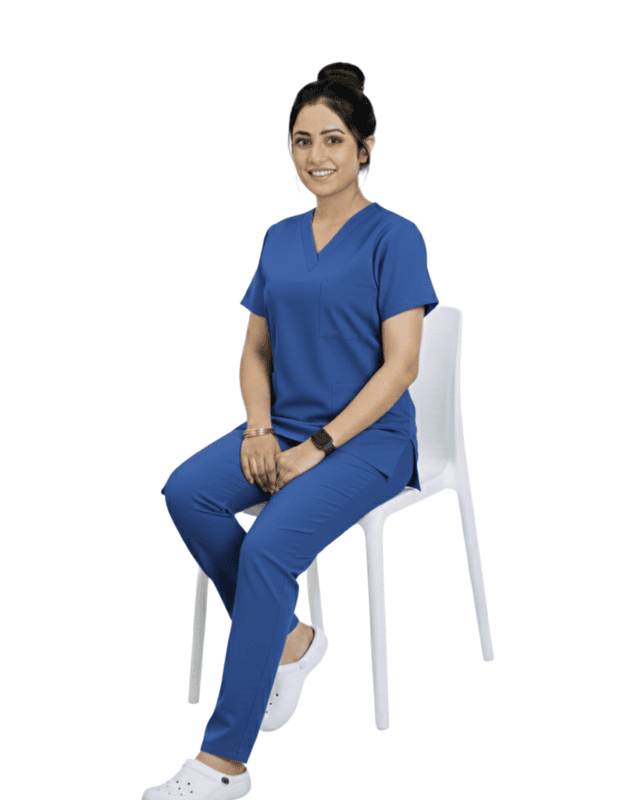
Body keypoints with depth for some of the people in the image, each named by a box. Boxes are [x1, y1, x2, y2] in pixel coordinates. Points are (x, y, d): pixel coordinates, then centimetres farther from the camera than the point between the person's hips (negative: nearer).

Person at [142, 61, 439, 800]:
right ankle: (288, 639, -3)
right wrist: (259, 430, -6)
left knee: (268, 545, -30)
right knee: (188, 493, -23)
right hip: (287, 426, 6)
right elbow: (255, 350, 13)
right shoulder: (280, 239, 11)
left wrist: (318, 448, -18)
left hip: (367, 437, -6)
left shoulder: (393, 238, -8)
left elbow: (400, 365, -13)